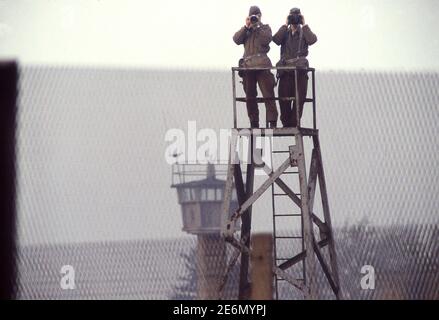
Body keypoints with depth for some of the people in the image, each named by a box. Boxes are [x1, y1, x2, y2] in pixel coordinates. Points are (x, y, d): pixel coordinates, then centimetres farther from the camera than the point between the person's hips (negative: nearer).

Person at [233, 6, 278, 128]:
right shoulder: (245, 30, 22)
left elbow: (266, 40, -6)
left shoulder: (265, 28, 14)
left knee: (268, 94, -11)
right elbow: (236, 40, 4)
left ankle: (272, 122, -15)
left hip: (262, 64, -4)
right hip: (247, 65, 4)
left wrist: (258, 25, -4)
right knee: (250, 96, 4)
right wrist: (246, 27, -2)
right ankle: (254, 123, 8)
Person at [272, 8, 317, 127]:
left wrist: (304, 25, -2)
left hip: (300, 69, -1)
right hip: (285, 70, 1)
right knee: (284, 97, -3)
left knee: (299, 98, -6)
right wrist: (285, 25, 0)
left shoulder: (304, 33, 15)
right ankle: (286, 123, 4)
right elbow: (276, 40, -4)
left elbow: (312, 40, -8)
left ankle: (294, 123, -3)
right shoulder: (285, 33, 18)